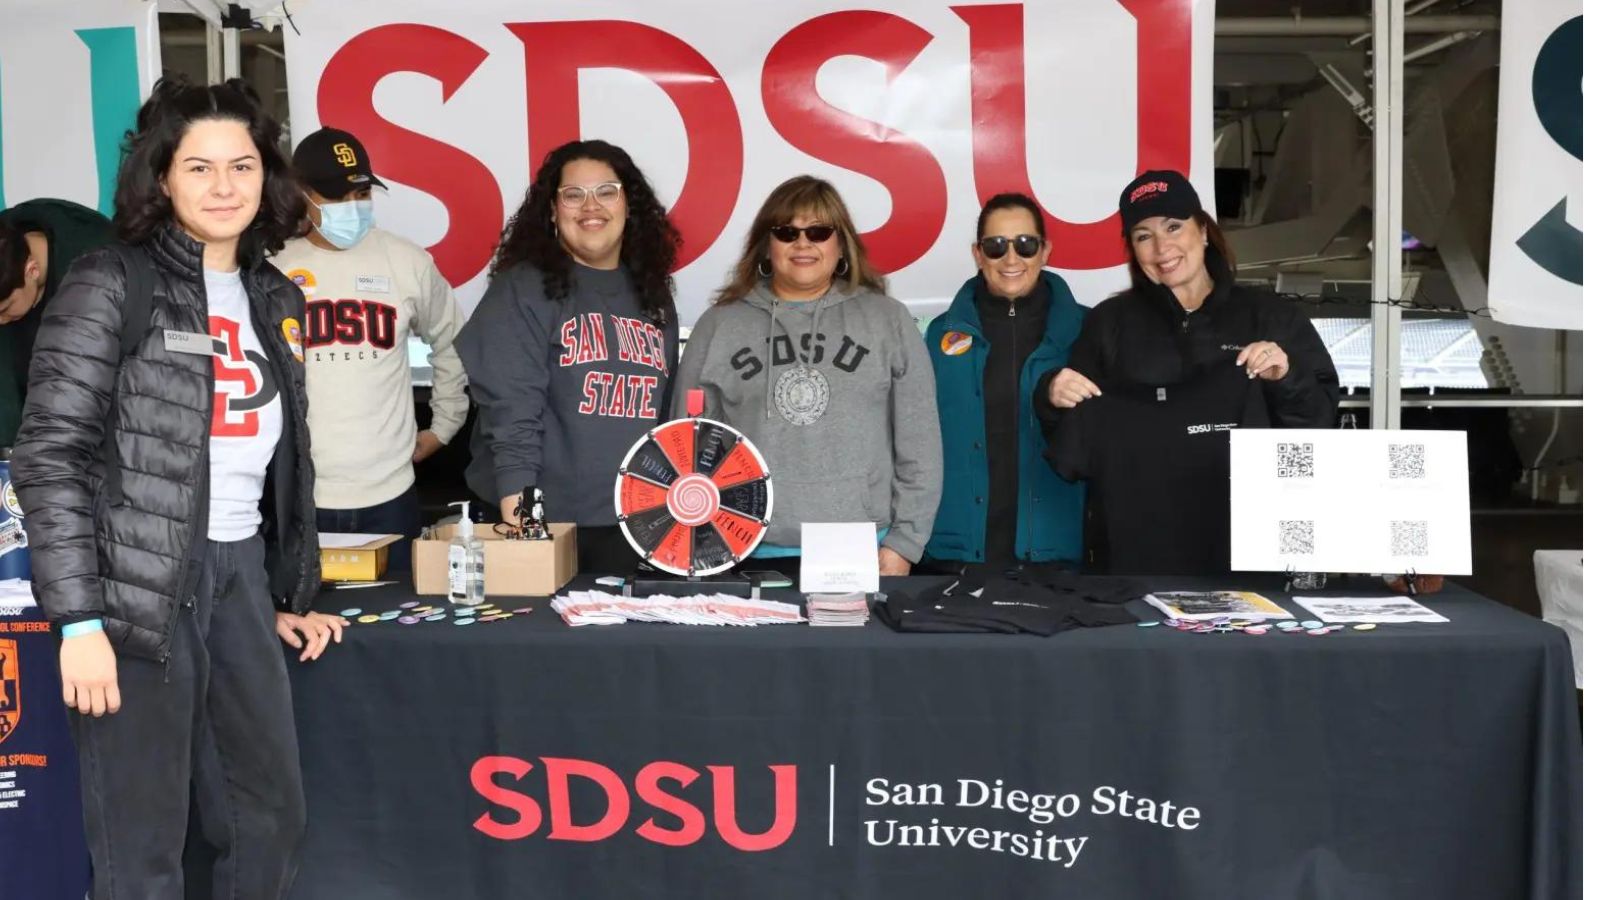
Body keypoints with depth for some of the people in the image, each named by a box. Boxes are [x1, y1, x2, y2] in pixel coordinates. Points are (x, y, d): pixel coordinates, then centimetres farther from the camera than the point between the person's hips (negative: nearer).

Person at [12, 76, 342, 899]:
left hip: (240, 573, 6)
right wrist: (78, 619, -17)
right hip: (138, 584, -6)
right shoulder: (110, 286, -6)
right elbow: (49, 455, -11)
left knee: (272, 814, 13)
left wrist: (289, 596, 18)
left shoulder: (274, 300, 13)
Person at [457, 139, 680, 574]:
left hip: (633, 526, 5)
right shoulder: (523, 290, -6)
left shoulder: (651, 294, 12)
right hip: (541, 520, -5)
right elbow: (512, 412, -14)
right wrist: (517, 521, -20)